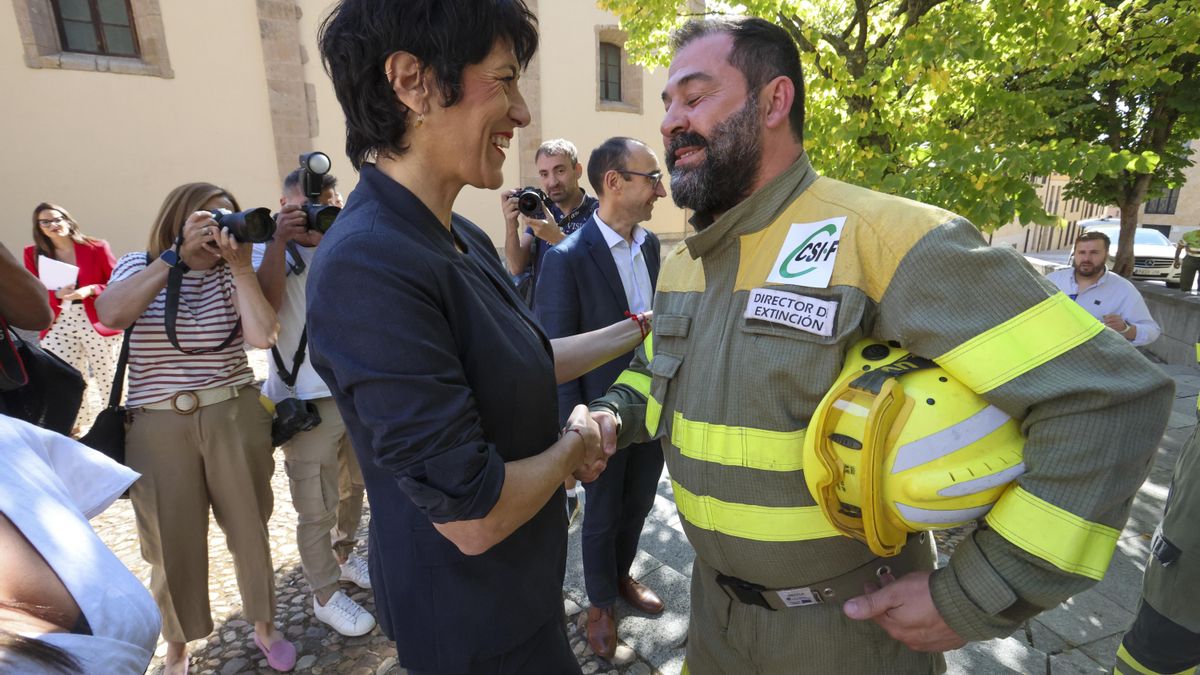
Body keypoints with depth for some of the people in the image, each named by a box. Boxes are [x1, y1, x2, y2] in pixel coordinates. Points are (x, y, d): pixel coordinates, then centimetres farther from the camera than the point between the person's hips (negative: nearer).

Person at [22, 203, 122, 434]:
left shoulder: (97, 247, -3)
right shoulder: (33, 254, 6)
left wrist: (91, 290, -19)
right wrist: (57, 294, -17)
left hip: (98, 323, -3)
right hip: (58, 327, 3)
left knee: (109, 381, 2)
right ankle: (73, 432, 21)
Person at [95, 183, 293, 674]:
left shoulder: (230, 274, 1)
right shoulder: (138, 265, 2)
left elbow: (263, 335, -15)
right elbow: (110, 315, -20)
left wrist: (241, 266, -17)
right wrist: (177, 255, -21)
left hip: (235, 417, 1)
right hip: (157, 426, 0)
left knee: (250, 527, 12)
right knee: (172, 541, 12)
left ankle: (265, 626, 33)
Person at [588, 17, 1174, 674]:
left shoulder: (879, 237, -23)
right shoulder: (677, 267, 1)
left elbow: (1107, 396, -23)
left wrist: (972, 599, -21)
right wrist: (612, 416, -5)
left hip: (853, 622, -5)